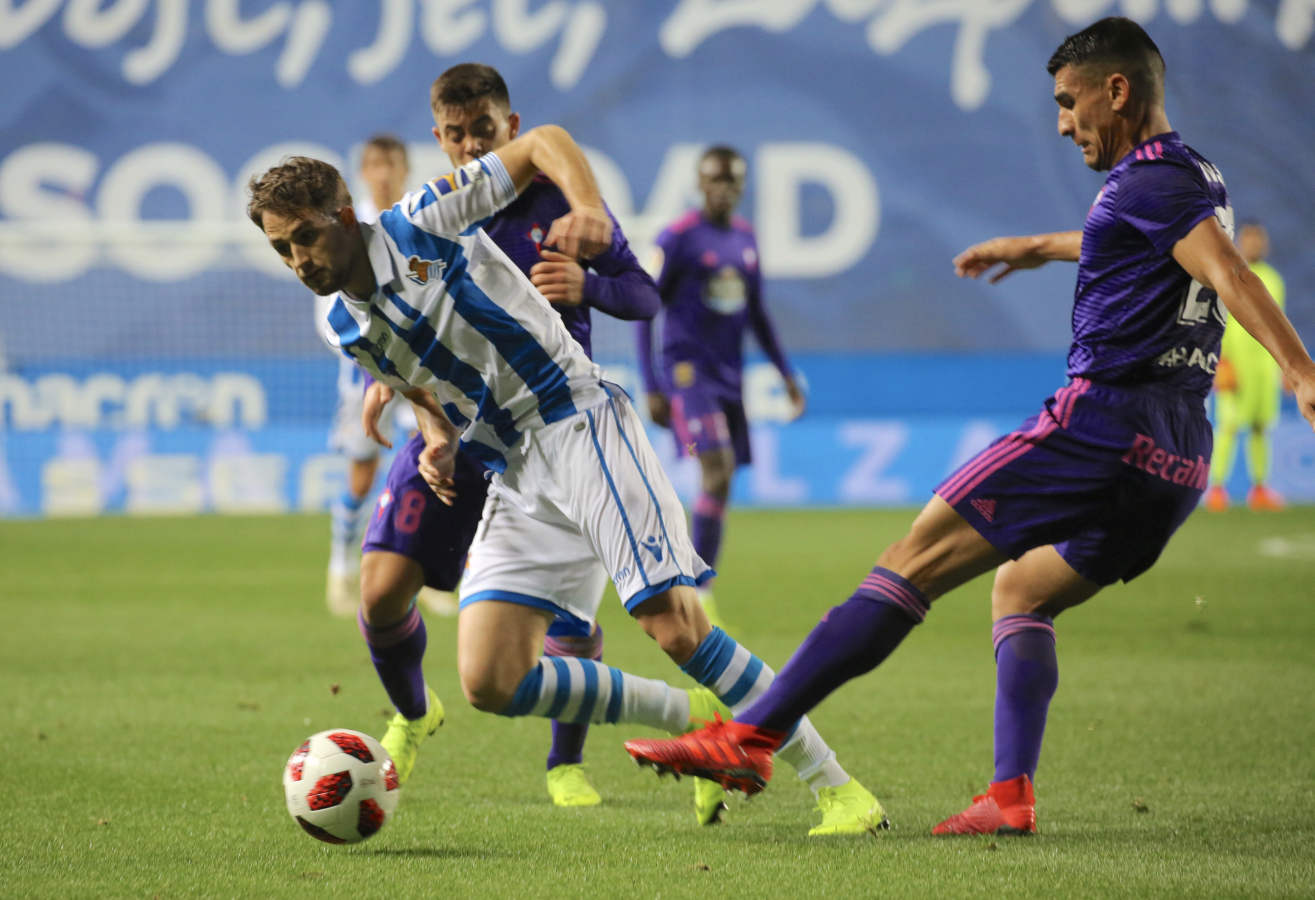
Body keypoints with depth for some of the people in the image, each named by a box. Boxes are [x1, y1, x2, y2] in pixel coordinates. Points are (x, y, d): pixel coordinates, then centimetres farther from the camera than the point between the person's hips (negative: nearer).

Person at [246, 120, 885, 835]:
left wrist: (589, 207, -24)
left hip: (580, 424, -7)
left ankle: (836, 787, -7)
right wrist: (438, 444, 4)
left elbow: (542, 143, -5)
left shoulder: (422, 221, -8)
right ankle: (692, 719, 6)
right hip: (515, 481, 7)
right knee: (489, 680, -10)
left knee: (674, 626, -19)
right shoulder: (344, 330, 10)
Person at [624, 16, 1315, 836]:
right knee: (1022, 594, 22)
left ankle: (750, 738, -10)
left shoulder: (1150, 179, -8)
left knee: (913, 563, -7)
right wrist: (1040, 247, 60)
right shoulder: (1196, 178, 22)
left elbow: (1230, 273, -23)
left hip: (1102, 421, -9)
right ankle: (1012, 797, 4)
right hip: (1179, 462, 9)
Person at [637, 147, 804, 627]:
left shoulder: (745, 236, 12)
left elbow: (756, 312, 22)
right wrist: (651, 388, -11)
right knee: (717, 471, -19)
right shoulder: (678, 237, -7)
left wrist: (786, 374, 18)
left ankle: (698, 592, 11)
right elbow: (644, 312, -6)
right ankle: (699, 594, -15)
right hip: (688, 368, -7)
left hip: (730, 372, 7)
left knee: (720, 482, 4)